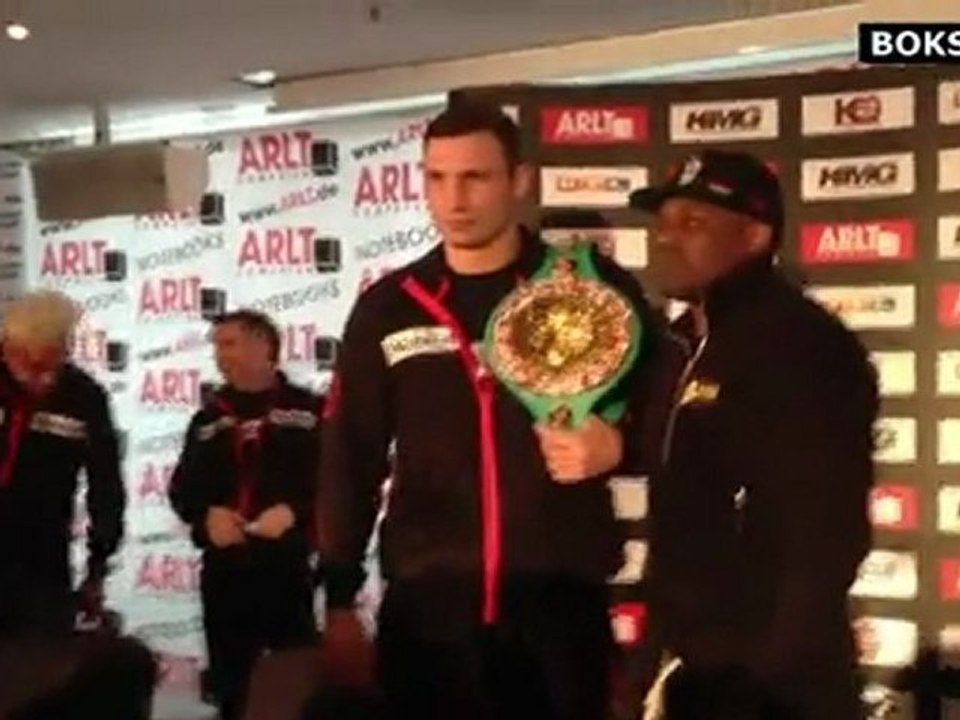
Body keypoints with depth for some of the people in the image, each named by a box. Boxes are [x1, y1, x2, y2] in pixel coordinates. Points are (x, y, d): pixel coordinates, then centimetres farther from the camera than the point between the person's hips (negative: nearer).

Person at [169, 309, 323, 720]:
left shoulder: (308, 410, 1)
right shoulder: (209, 418, 14)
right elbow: (183, 488, 10)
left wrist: (294, 511, -22)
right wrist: (207, 515, -11)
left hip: (287, 567, -4)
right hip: (224, 569, 4)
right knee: (230, 680, 11)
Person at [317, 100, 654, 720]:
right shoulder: (387, 309, 6)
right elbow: (350, 460, 8)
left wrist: (617, 445, -15)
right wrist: (340, 602, 5)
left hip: (563, 601, -1)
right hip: (425, 603, 1)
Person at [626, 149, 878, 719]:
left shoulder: (805, 347, -16)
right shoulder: (686, 345, 11)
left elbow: (827, 536, -22)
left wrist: (775, 673, -21)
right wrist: (666, 652, 14)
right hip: (693, 671, 8)